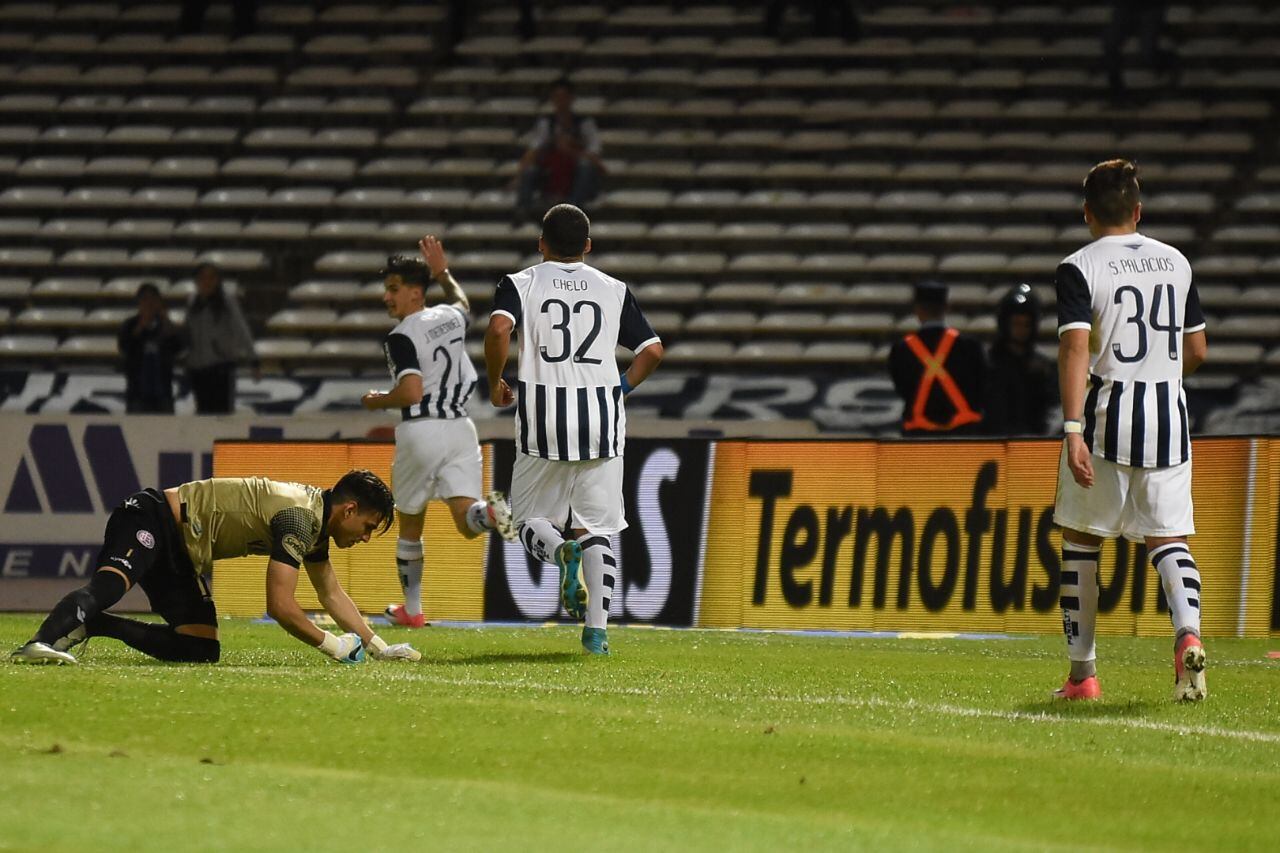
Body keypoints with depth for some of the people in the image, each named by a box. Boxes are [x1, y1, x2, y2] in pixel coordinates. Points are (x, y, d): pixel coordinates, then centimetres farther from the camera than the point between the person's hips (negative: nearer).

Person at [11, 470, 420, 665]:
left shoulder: (315, 521, 14)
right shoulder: (297, 518, -18)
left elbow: (332, 594, 28)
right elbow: (280, 606, -20)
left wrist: (379, 647, 27)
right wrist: (331, 645, -7)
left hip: (180, 554, 10)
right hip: (152, 520, -10)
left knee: (201, 650, 4)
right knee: (110, 582, -38)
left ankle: (88, 624, 6)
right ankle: (42, 642, -62)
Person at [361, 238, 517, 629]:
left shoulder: (401, 337, -12)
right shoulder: (451, 317, 10)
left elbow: (411, 392, -21)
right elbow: (462, 304, 37)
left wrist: (378, 401, -3)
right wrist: (443, 273, 49)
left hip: (421, 430, -5)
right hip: (460, 428, 5)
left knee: (410, 526, 14)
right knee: (466, 521, -5)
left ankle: (411, 609, 23)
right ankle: (491, 512, -41)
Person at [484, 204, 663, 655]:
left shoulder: (521, 284, 3)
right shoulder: (613, 290, 9)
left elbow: (499, 329, -16)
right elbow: (652, 350, 5)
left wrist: (496, 383, -1)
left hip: (542, 417, -2)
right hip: (601, 417, 2)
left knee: (532, 519, 13)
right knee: (595, 527, 8)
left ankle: (562, 551, -22)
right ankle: (597, 629, -3)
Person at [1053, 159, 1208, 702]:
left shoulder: (1080, 269, -6)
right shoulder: (1175, 262, 9)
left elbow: (1076, 347, -18)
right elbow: (1196, 351, 14)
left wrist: (1072, 428, -23)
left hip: (1106, 417, -3)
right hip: (1168, 415, 3)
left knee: (1081, 539, 11)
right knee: (1167, 537, 4)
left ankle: (1082, 672, 13)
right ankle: (1188, 632, -25)